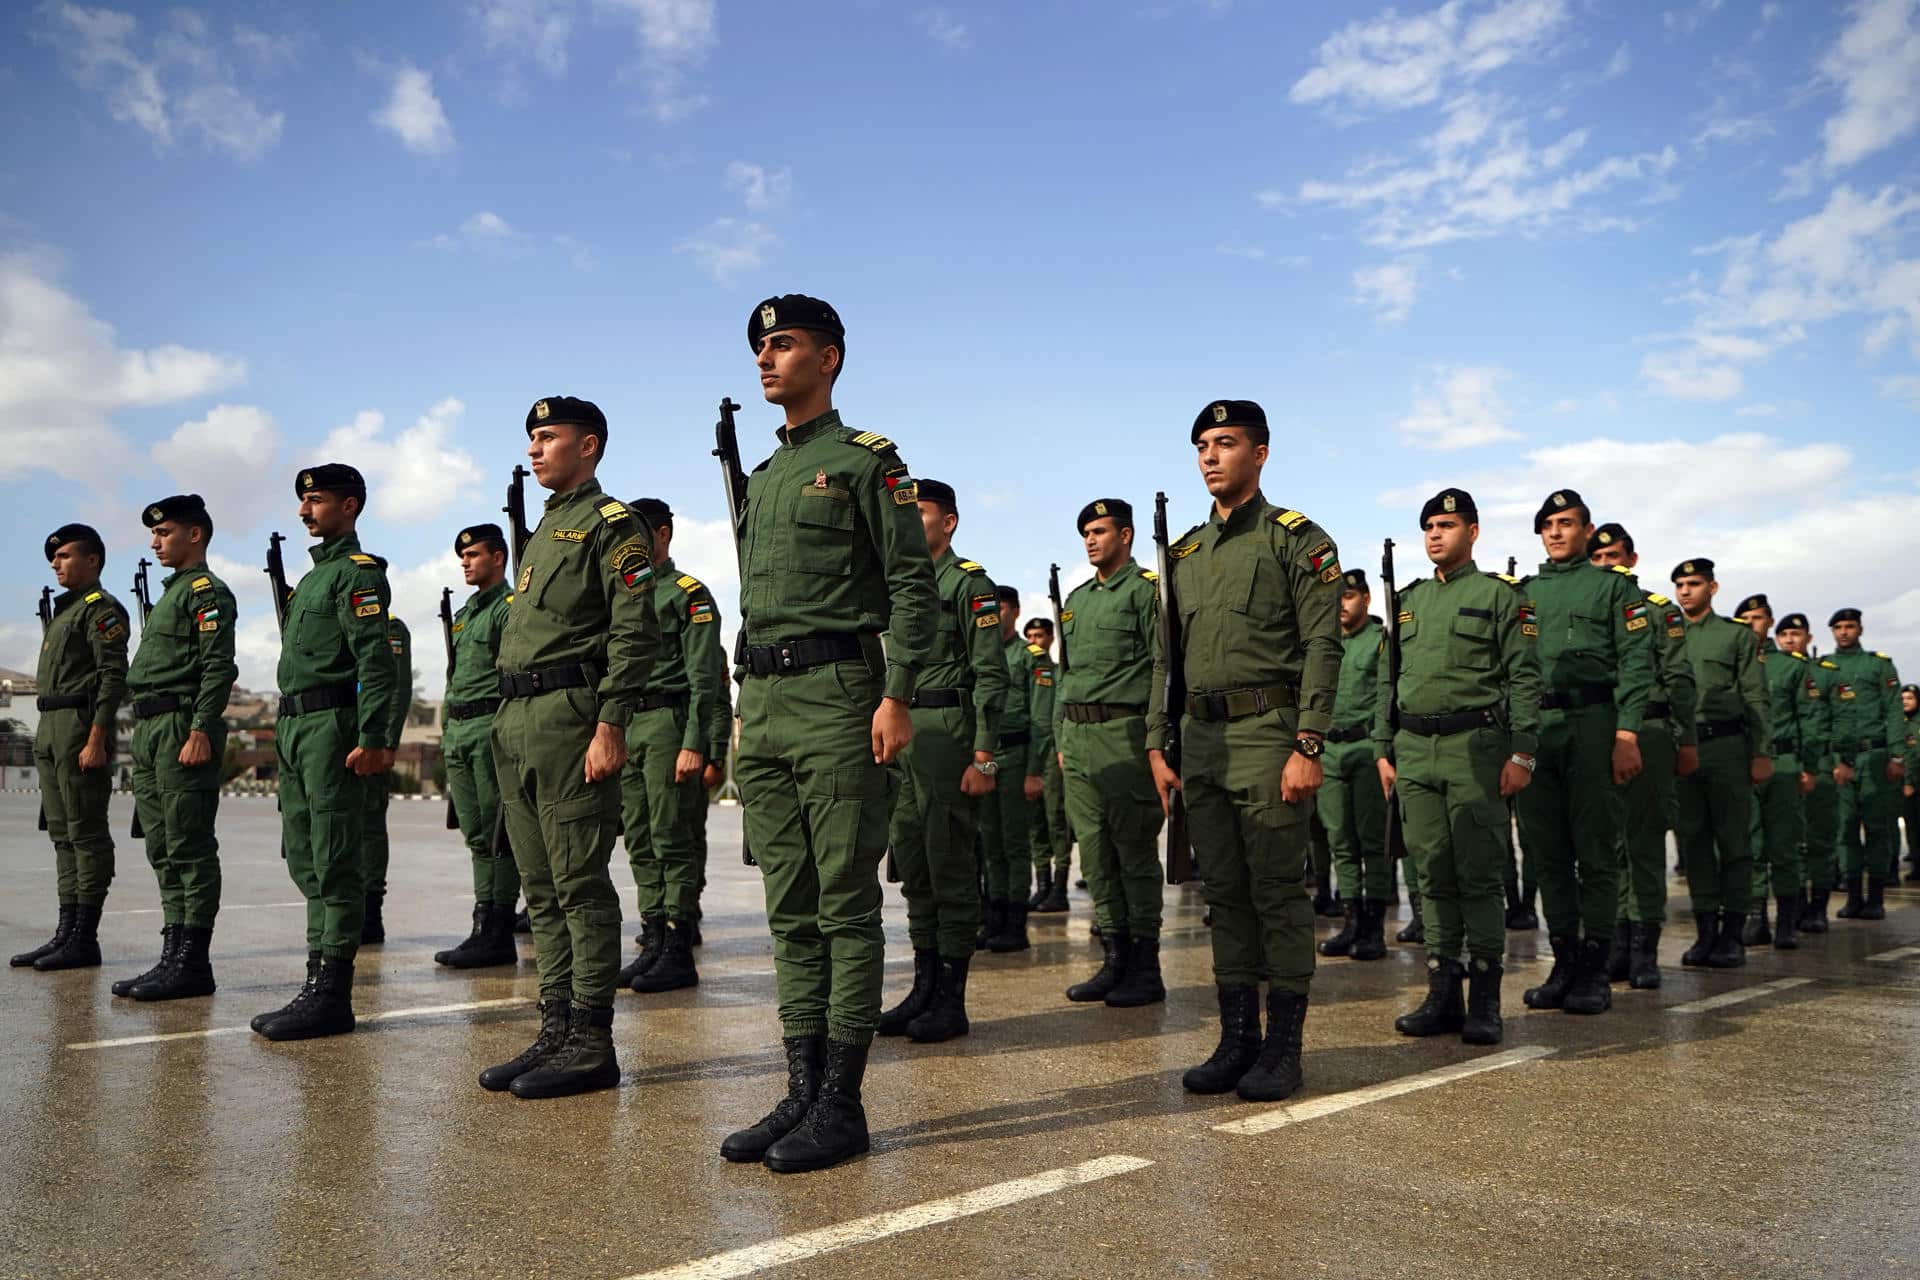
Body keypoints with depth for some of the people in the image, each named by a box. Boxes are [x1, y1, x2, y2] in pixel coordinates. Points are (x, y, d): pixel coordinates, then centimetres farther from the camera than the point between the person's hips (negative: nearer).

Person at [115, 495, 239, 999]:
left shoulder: (207, 591, -6)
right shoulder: (170, 593, 24)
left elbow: (218, 668, -16)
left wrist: (202, 732, -23)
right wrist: (145, 736, 19)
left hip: (183, 729, -10)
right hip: (149, 731, 10)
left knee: (190, 849, -7)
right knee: (164, 852, 10)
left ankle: (192, 963, -4)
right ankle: (174, 956, 15)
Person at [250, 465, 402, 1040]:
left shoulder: (358, 572, -8)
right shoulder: (312, 575, 22)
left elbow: (376, 661, -18)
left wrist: (372, 738, -24)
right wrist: (284, 727, 19)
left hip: (332, 727, -10)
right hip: (295, 728, 10)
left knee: (334, 862, -8)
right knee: (304, 858, 12)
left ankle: (332, 994, -4)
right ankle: (318, 979, 19)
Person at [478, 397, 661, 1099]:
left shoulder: (612, 526, -5)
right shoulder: (544, 529, 23)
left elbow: (635, 635, -14)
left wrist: (610, 726, -21)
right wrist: (508, 722, 19)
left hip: (570, 718, -9)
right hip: (517, 723, 9)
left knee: (580, 884, -6)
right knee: (541, 888, 11)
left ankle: (592, 1042, 1)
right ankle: (556, 1032, 18)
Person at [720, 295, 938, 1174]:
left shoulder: (866, 461, -1)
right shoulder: (760, 479, 21)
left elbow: (914, 584, -8)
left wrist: (896, 696, -16)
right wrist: (743, 713, 19)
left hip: (837, 699, -8)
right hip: (762, 706, 8)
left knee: (845, 904, -3)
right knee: (790, 911, 9)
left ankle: (842, 1103, 3)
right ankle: (802, 1092, 16)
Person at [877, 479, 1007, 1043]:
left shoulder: (970, 583, -5)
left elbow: (991, 676, -11)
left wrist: (984, 758, -17)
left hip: (949, 733, -8)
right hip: (899, 734, 8)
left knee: (950, 865, -4)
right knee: (913, 868, 10)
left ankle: (951, 1000, 3)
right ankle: (923, 988, 19)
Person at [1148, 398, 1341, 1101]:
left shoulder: (1298, 539, -1)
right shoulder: (1183, 553, 17)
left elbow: (1322, 646, -8)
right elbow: (1165, 656, 18)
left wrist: (1308, 746, -16)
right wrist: (1157, 745, 10)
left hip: (1268, 732, -6)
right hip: (1201, 739, 6)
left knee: (1278, 893, -1)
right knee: (1225, 895, 9)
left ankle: (1283, 1048, 8)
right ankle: (1236, 1039, 18)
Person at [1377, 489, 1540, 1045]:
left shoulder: (1500, 595, 1)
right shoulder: (1407, 600, 17)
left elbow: (1525, 677, -5)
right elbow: (1387, 680, 17)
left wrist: (1522, 753, -12)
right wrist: (1384, 750, 11)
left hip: (1476, 747, -5)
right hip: (1414, 750, 5)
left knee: (1479, 875, -3)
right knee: (1435, 877, 7)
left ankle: (1485, 1000, 3)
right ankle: (1443, 993, 13)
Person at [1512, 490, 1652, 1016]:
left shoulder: (1614, 586, 6)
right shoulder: (1524, 591, 18)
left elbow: (1635, 662, -3)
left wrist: (1627, 735, -13)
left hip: (1593, 728, -4)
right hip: (1532, 731, 4)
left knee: (1596, 853, -1)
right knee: (1549, 854, 6)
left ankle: (1594, 968, 5)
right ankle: (1564, 962, 14)